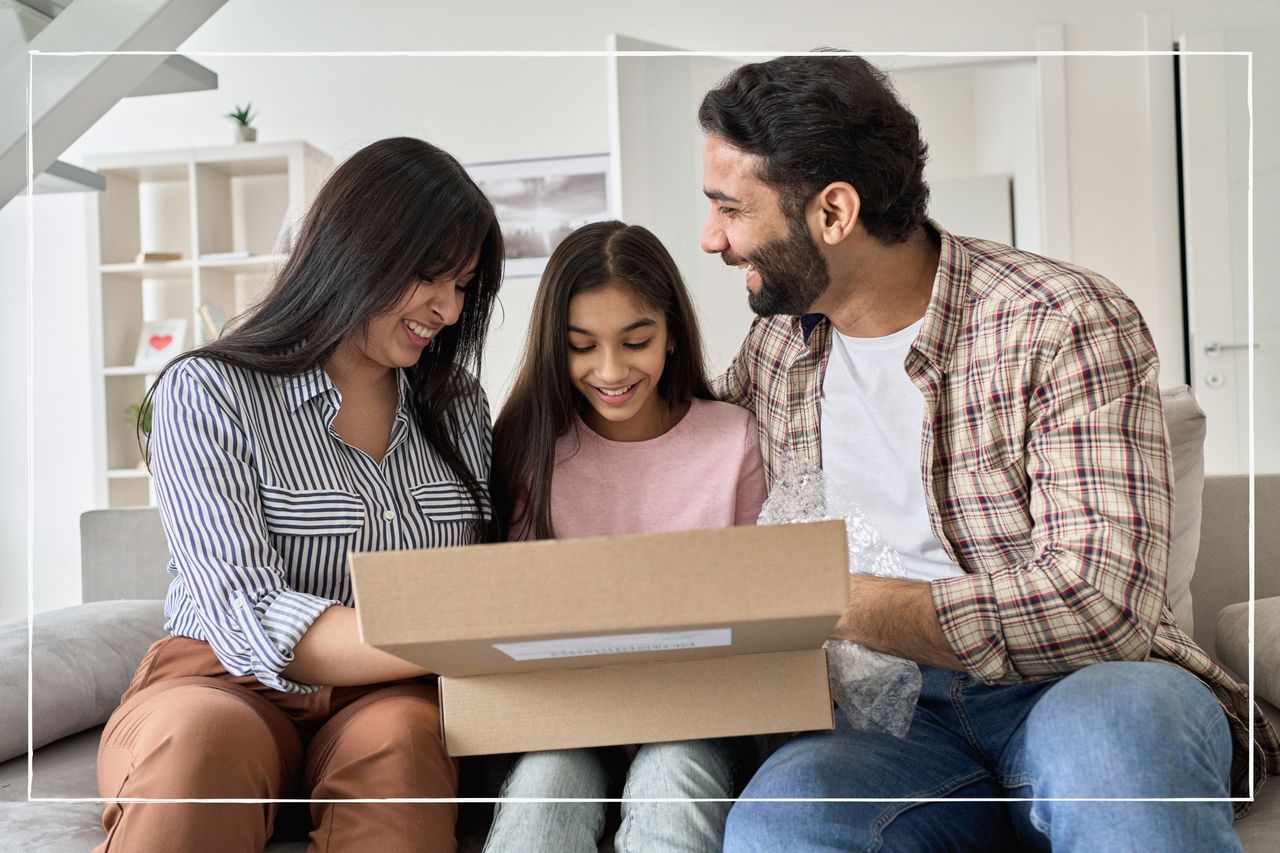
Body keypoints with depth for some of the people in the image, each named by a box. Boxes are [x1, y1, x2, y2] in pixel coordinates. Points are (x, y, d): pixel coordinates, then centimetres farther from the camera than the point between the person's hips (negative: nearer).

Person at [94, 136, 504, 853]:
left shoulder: (458, 407, 12)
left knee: (399, 736, -32)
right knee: (203, 738, -37)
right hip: (225, 688, -3)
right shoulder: (209, 392, -5)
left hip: (392, 697, 4)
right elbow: (248, 621, -17)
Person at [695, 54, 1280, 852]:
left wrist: (851, 606, -18)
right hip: (898, 716, 4)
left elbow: (1102, 606, -18)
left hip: (1078, 687, -3)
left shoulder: (1067, 323, -10)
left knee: (1108, 719, -39)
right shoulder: (774, 347, 9)